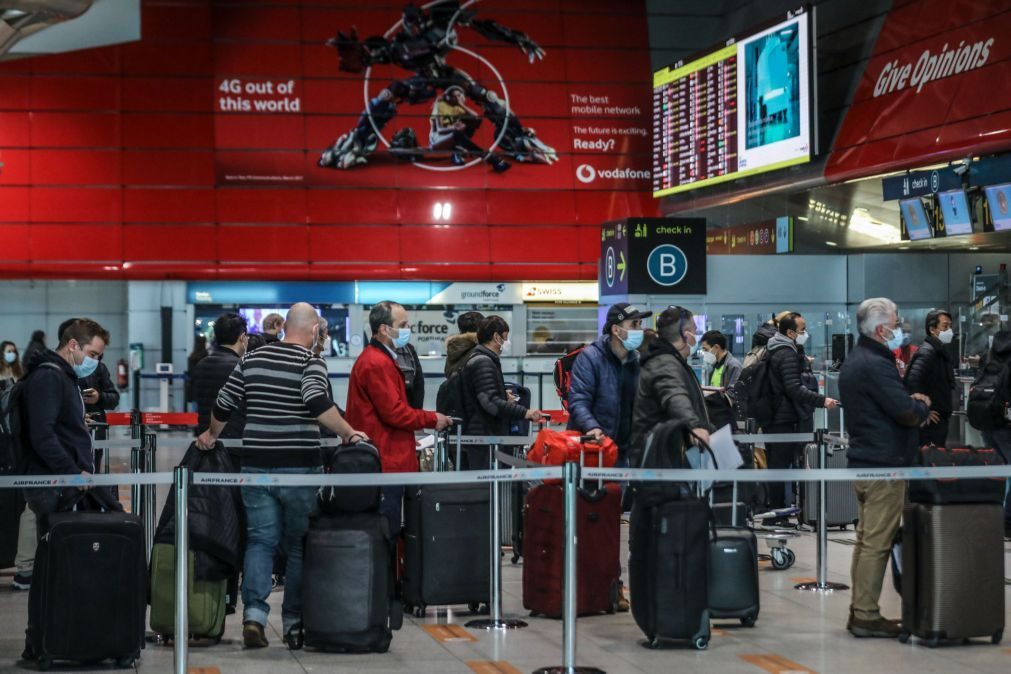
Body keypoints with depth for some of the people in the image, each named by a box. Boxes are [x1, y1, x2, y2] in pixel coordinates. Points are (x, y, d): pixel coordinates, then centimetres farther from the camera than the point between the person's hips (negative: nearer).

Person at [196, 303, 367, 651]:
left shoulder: (251, 359, 8)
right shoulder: (310, 362, -6)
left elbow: (223, 405, 13)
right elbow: (318, 403, -24)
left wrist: (212, 435, 30)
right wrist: (349, 433, -16)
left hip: (256, 466, 3)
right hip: (298, 467, -3)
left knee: (260, 540, 8)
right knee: (299, 546, 8)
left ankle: (253, 613, -8)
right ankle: (294, 623, 10)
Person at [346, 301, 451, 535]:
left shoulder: (375, 359, 19)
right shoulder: (378, 364, -15)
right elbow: (394, 412, -18)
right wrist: (433, 419, -6)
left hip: (384, 462, 11)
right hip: (386, 463, -11)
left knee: (386, 531, 11)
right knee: (387, 531, -8)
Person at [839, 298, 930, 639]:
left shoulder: (854, 361, 15)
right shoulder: (876, 366, -19)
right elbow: (909, 414, -21)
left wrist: (911, 401, 3)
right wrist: (923, 406, 0)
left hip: (863, 461, 11)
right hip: (884, 465, -11)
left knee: (866, 540, 14)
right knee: (877, 543, -6)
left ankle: (859, 611, 19)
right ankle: (867, 616, -4)